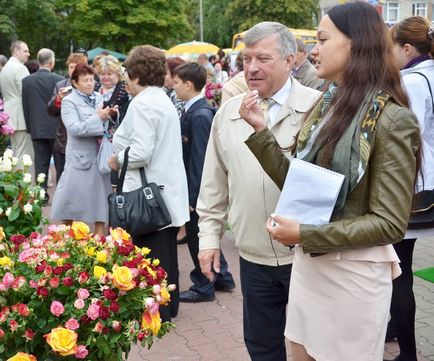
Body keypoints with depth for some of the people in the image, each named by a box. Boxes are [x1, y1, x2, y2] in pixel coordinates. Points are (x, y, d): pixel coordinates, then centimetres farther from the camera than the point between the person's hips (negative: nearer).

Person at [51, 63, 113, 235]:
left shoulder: (99, 98, 8)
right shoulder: (69, 101, -5)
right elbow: (75, 129, -18)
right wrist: (98, 118, -20)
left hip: (100, 155, 4)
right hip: (80, 156, -4)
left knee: (100, 196, 9)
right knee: (72, 199, 2)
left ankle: (99, 236, 20)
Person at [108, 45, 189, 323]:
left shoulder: (142, 104, -17)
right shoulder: (164, 101, 13)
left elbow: (141, 152, -24)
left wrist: (117, 160, -6)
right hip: (168, 191, 10)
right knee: (166, 253, 18)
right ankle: (169, 305, 31)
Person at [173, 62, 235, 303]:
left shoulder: (199, 115, -21)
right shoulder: (195, 110, 7)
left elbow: (200, 158, -22)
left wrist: (192, 195, -20)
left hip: (197, 186, -9)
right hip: (194, 184, 9)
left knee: (197, 236, 4)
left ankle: (203, 288, 19)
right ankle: (222, 277, 34)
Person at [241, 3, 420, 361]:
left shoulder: (390, 119, -16)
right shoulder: (325, 106, 6)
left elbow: (390, 223, -18)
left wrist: (305, 235, -22)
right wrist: (261, 132, -3)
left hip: (355, 271, -7)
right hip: (308, 261, 7)